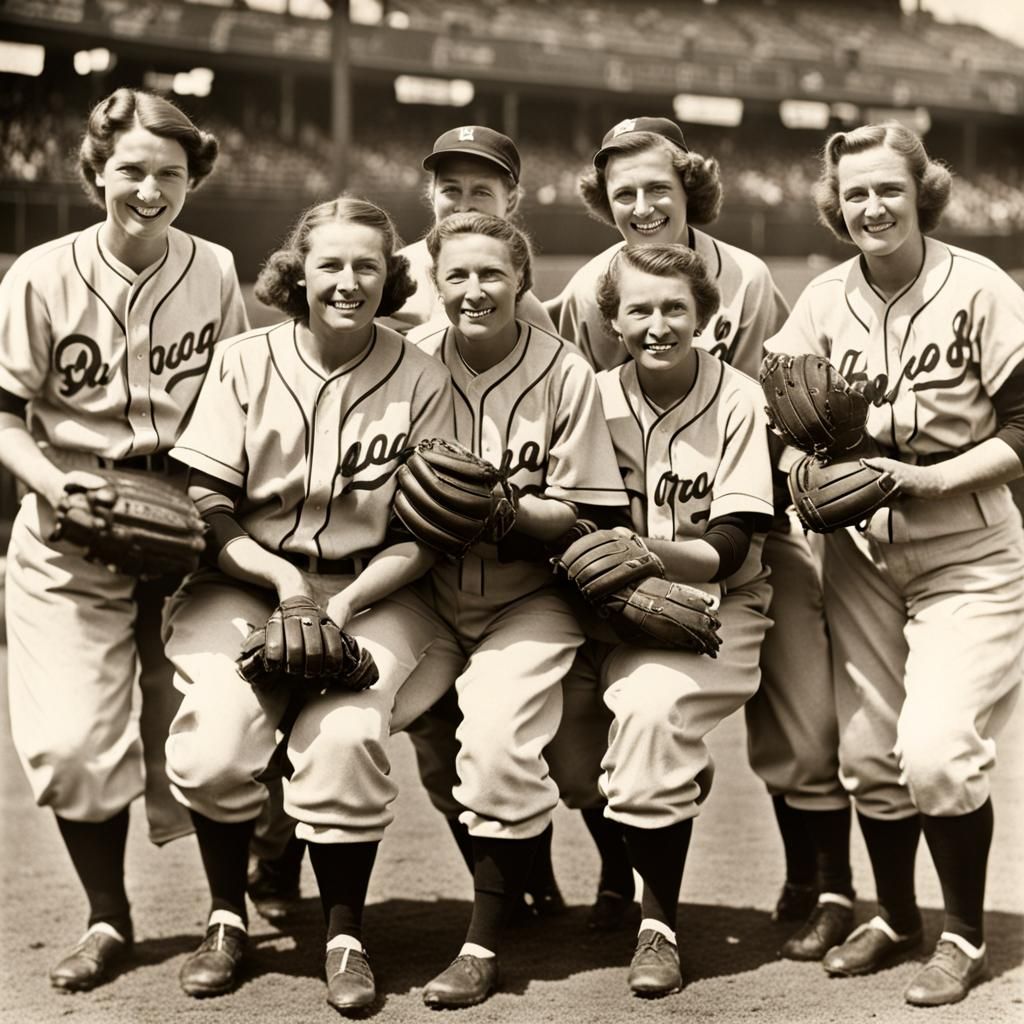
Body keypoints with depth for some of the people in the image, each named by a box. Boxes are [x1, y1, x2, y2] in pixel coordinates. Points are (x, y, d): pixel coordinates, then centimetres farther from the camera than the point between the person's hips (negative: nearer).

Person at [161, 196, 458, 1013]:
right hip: (244, 580, 1)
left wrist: (345, 603, -15)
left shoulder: (421, 379, 0)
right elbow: (203, 503, -1)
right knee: (216, 744, -22)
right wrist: (281, 579, -15)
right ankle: (227, 920, 5)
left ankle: (345, 936, -5)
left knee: (345, 734, -27)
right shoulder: (244, 363, 2)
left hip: (370, 593, -1)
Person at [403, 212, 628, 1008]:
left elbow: (583, 518, -8)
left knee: (499, 739, -23)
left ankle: (486, 944, -6)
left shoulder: (564, 373, -8)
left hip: (528, 598, -2)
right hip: (429, 592, 3)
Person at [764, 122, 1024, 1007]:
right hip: (862, 557, 4)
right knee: (866, 753, 8)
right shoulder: (825, 300, 0)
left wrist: (932, 480, -21)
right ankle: (895, 916, 32)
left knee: (937, 752, -14)